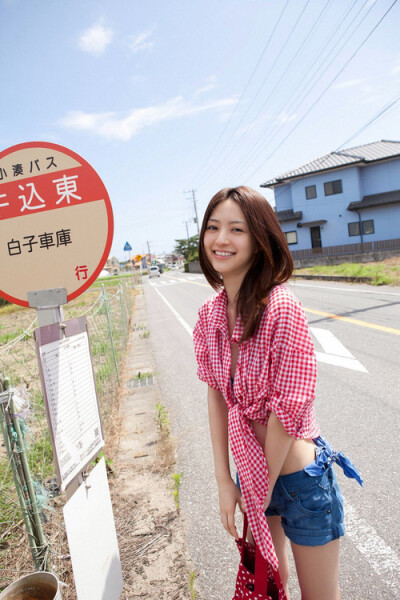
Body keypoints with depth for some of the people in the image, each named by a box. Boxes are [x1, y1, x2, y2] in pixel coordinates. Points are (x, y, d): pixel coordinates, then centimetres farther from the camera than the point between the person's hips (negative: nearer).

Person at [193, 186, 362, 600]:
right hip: (251, 469, 6)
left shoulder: (281, 307, -26)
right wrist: (224, 480, -3)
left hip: (299, 474, -5)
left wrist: (265, 488, -9)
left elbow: (288, 408, -22)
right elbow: (216, 394, -2)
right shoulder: (211, 313, -5)